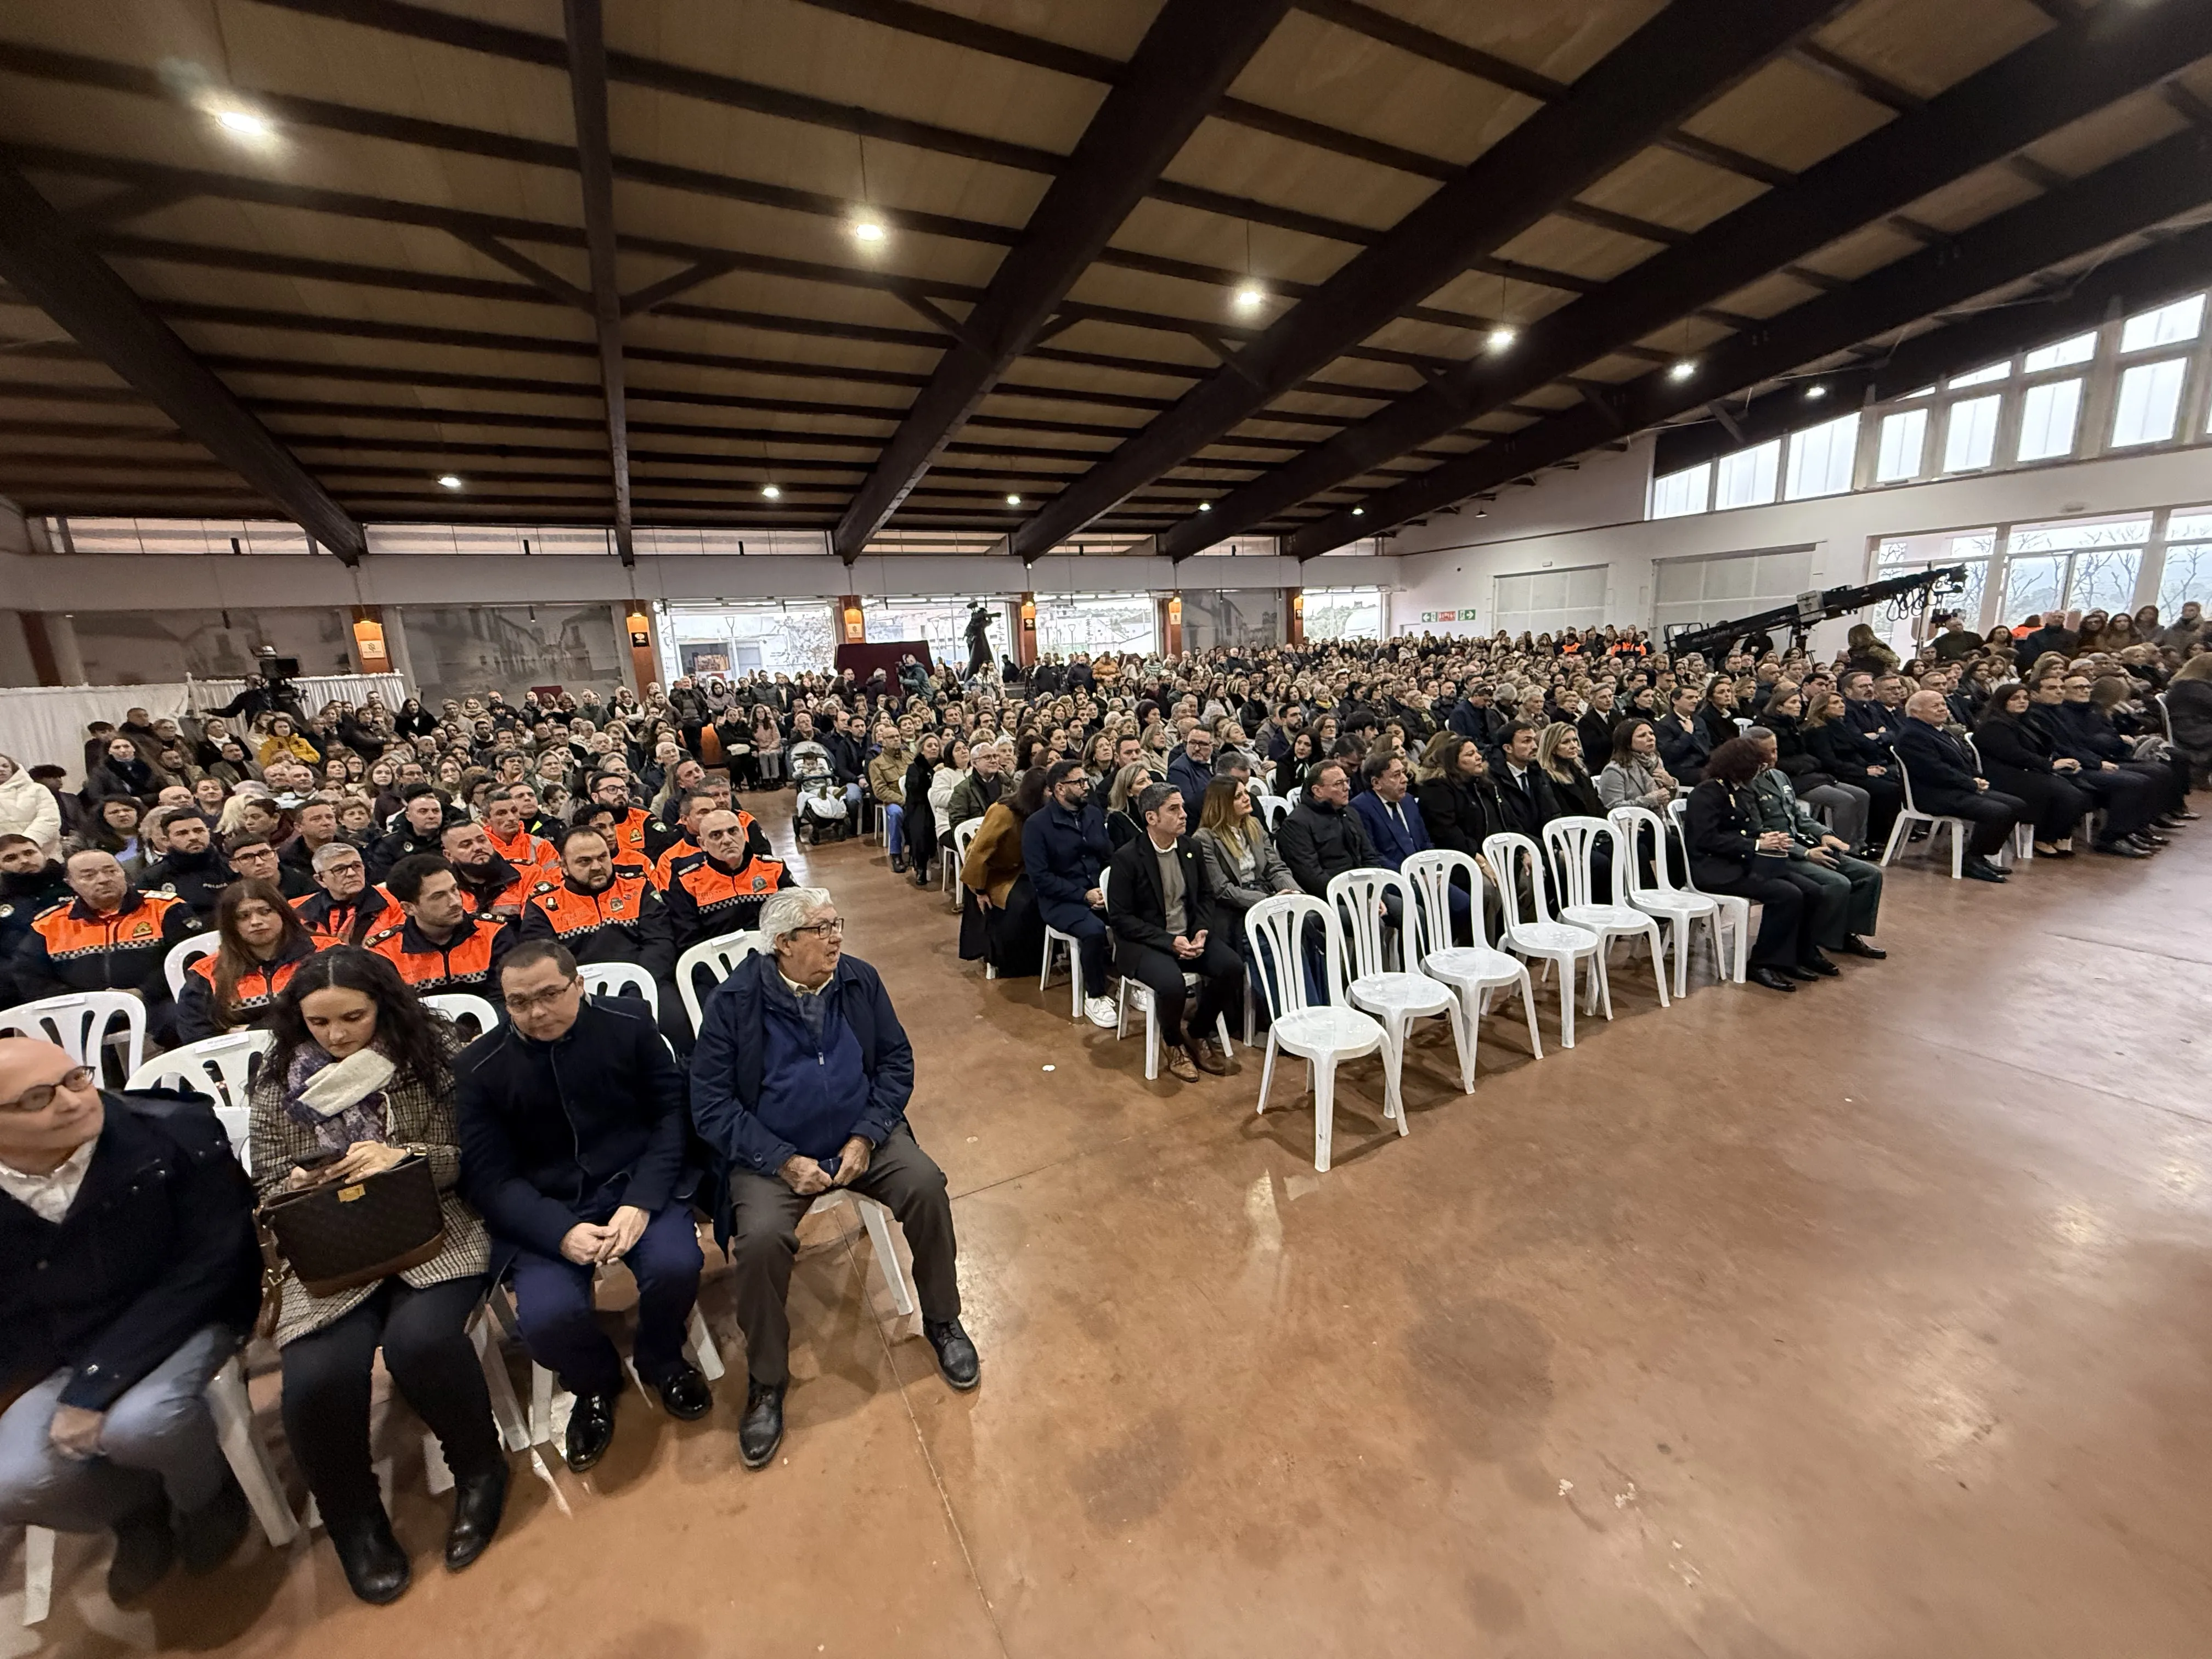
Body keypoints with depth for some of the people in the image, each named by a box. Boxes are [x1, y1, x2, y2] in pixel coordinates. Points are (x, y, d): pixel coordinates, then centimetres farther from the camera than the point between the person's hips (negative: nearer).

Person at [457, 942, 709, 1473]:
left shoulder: (628, 1024, -4)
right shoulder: (479, 1067, -4)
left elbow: (671, 1114, -2)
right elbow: (488, 1177, -4)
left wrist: (641, 1202, -17)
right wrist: (561, 1233, -20)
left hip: (638, 1183, 0)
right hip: (544, 1211, 1)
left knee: (676, 1265, -26)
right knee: (546, 1317, -24)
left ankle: (661, 1360, 12)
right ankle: (594, 1384, 15)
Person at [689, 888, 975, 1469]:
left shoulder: (860, 980, -3)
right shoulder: (734, 1001, -11)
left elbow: (897, 1062, 2)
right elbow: (711, 1105, -10)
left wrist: (866, 1137, -11)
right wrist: (784, 1161, -18)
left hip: (862, 1137, 2)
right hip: (772, 1153, -2)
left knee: (926, 1186, -19)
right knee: (761, 1238, -27)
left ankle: (942, 1322, 7)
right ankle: (766, 1382, 1)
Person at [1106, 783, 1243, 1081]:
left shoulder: (1191, 848, 3)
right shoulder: (1127, 858, -14)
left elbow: (1206, 895, 12)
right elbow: (1120, 918, -14)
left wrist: (1202, 931, -9)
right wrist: (1169, 941, -21)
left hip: (1189, 935, 6)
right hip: (1145, 942, -5)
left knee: (1232, 966, -19)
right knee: (1172, 984, -33)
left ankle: (1198, 1032, 7)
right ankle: (1173, 1041, 3)